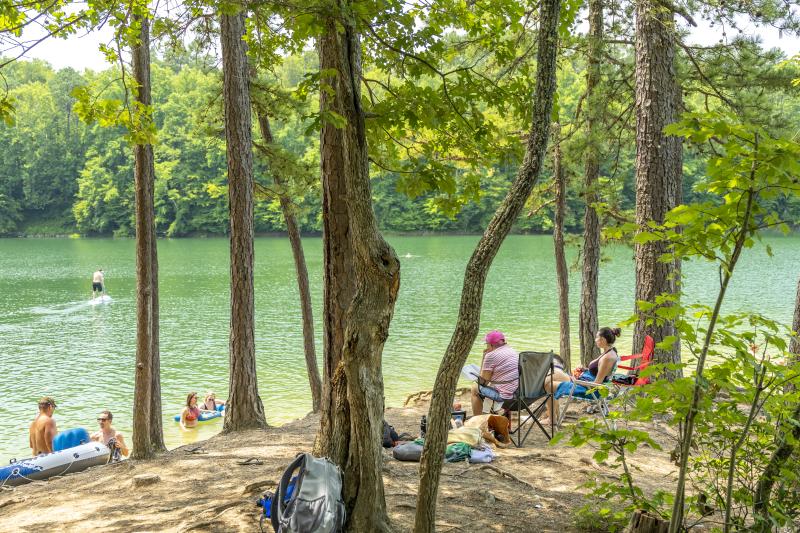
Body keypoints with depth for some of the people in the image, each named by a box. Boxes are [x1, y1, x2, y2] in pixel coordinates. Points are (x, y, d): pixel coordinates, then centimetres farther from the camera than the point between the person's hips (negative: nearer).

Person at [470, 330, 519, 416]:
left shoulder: (491, 356, -10)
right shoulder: (513, 351, 14)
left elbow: (483, 382, -3)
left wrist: (484, 356, 0)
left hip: (504, 395, -8)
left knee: (475, 387, 12)